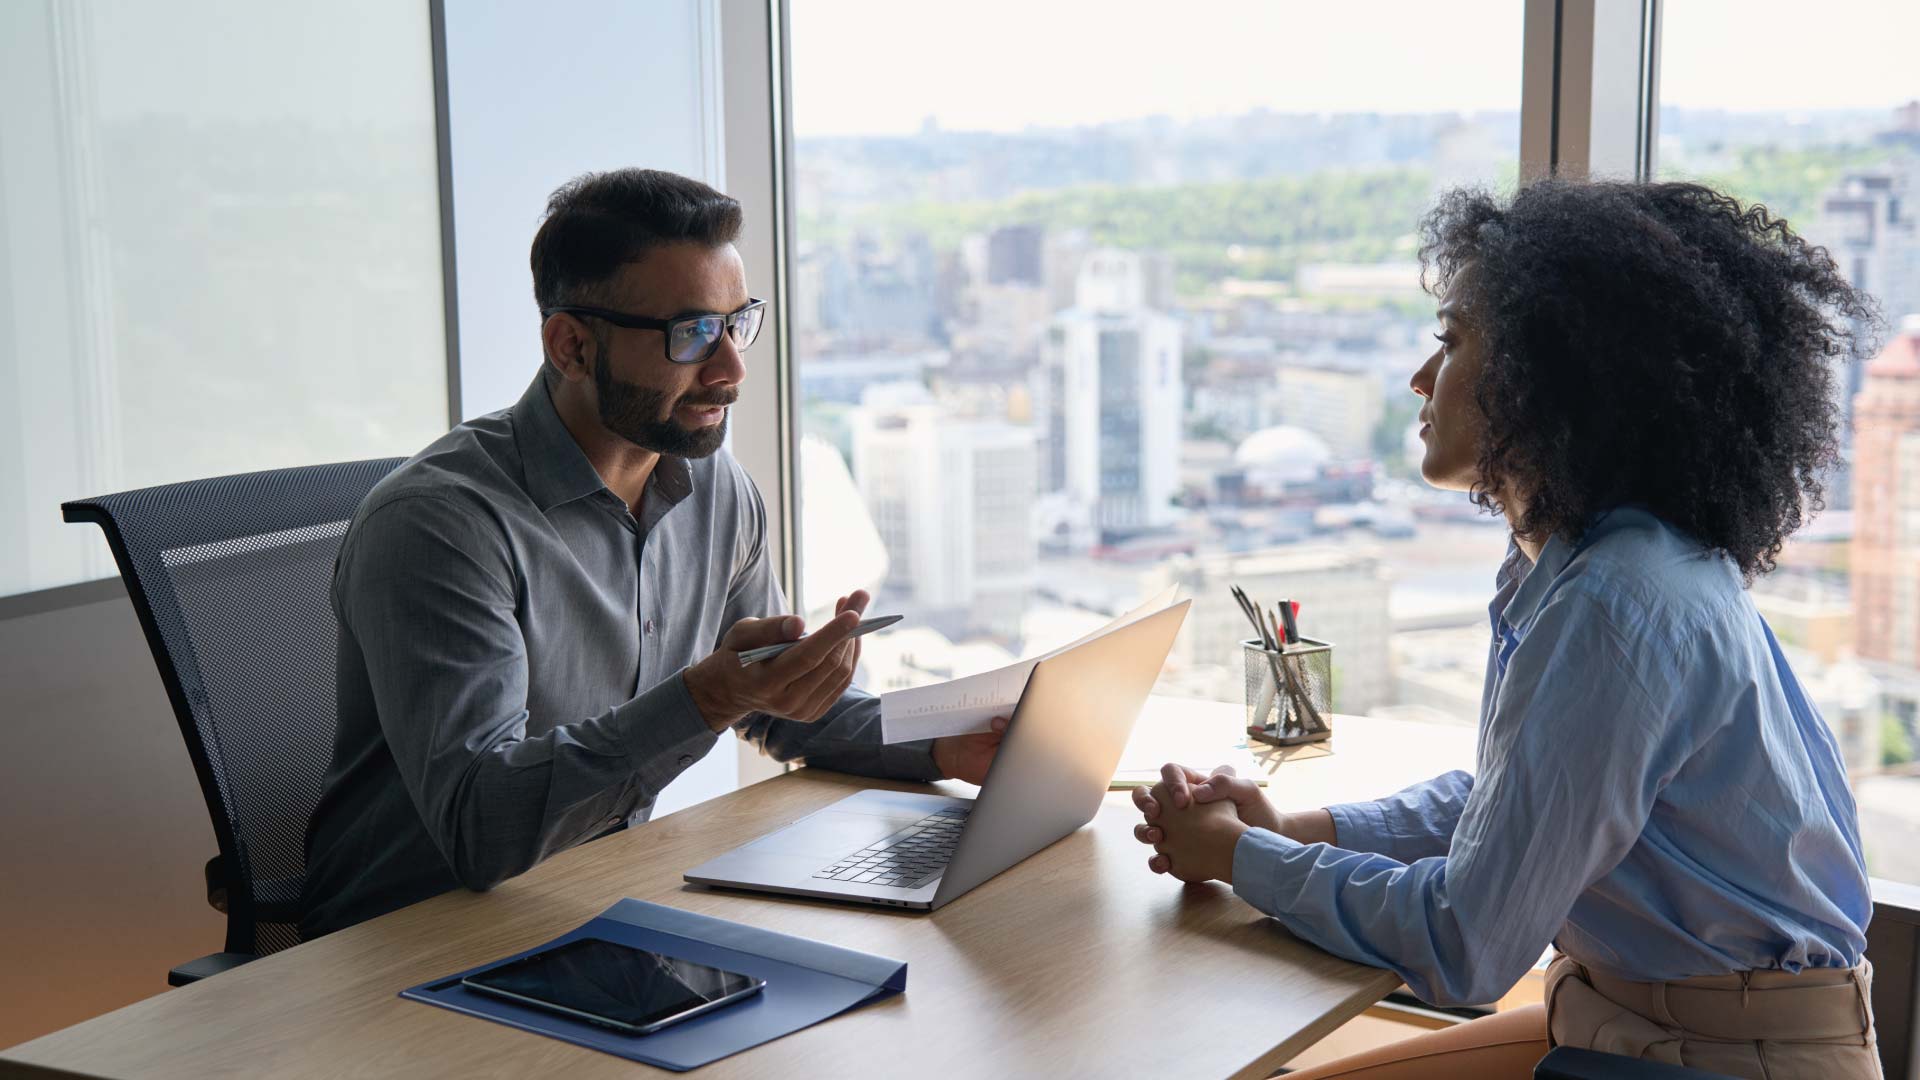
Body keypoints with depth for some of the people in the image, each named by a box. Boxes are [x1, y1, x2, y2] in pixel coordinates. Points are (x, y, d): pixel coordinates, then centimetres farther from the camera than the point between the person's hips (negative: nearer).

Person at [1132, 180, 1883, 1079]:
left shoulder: (1616, 608, -26)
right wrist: (1288, 830, 2)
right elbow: (1498, 798, 16)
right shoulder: (1565, 564, 3)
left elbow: (1463, 947, -24)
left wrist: (1241, 858, -10)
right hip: (1625, 1006, 8)